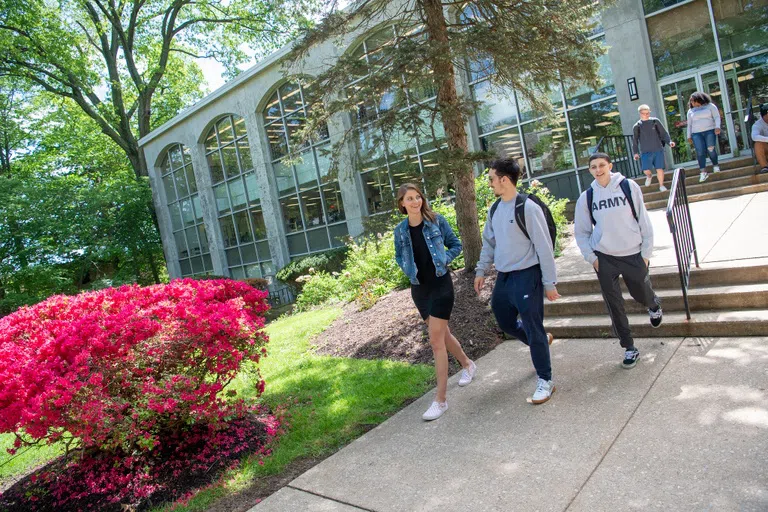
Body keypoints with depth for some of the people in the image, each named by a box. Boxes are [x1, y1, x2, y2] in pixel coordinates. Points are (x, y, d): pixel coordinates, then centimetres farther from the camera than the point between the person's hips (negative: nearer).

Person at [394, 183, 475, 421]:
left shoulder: (436, 221, -7)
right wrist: (408, 269, -3)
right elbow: (399, 256, 16)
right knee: (442, 334, 19)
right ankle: (467, 364, 48)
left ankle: (440, 400, 1)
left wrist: (443, 259, -13)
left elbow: (456, 245, 3)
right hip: (419, 288, 5)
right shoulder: (400, 230, 1)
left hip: (440, 285, -4)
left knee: (436, 341, -8)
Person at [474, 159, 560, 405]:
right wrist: (481, 271, 13)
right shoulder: (494, 209, 7)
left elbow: (544, 247, -14)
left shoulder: (528, 208, -16)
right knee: (506, 322, 19)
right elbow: (489, 243, 17)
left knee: (533, 329, -2)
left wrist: (549, 283, -12)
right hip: (504, 277, 8)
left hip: (527, 276, -8)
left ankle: (545, 380, 15)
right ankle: (541, 341, 46)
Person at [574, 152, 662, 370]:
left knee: (642, 295, 14)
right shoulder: (586, 197, -2)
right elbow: (581, 232, 6)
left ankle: (654, 305, 52)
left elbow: (643, 220, -1)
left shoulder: (629, 187, -5)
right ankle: (629, 348, 18)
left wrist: (646, 252, -3)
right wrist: (591, 258, -2)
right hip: (604, 258, 1)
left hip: (633, 254, -1)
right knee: (614, 305, 3)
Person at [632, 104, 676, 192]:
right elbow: (635, 140, 7)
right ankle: (649, 176, 24)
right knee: (646, 170, -12)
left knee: (660, 169, -1)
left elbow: (663, 133, 7)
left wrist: (669, 141, -7)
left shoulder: (655, 121, 5)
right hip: (646, 152, 0)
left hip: (658, 150, 1)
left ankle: (661, 185, 18)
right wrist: (635, 152, -1)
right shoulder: (637, 126, 5)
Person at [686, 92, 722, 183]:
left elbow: (717, 117, 2)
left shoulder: (710, 106, 9)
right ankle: (703, 172, -15)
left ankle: (715, 165, 15)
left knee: (711, 149, -8)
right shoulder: (690, 111, 18)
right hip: (696, 134, 2)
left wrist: (717, 127, -14)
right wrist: (689, 136, 10)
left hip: (709, 131, -2)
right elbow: (689, 124, 17)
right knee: (700, 152, -11)